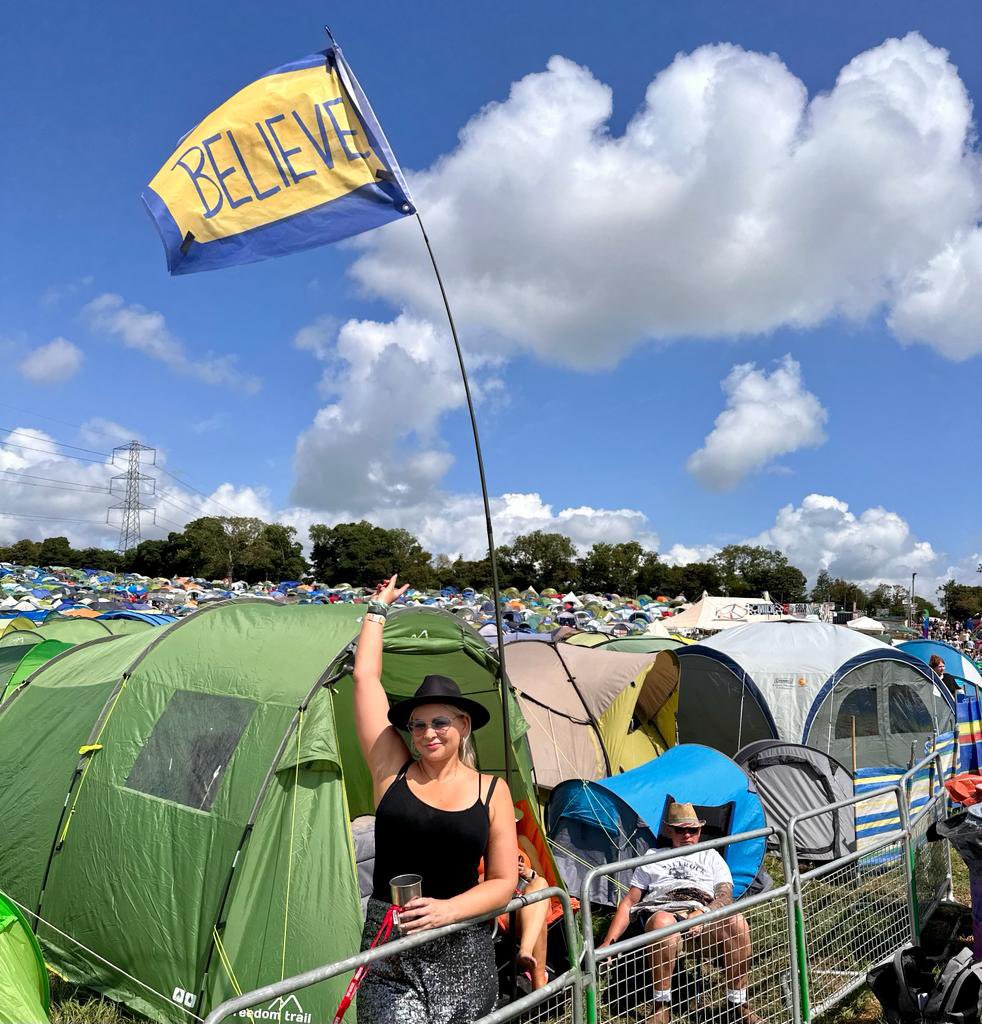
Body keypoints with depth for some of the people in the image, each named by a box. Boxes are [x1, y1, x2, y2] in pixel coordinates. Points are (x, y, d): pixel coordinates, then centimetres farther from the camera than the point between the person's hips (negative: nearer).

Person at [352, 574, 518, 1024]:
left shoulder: (492, 791, -1)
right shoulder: (392, 771, -3)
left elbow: (504, 882, 0)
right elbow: (365, 677, -4)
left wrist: (449, 908, -17)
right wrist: (378, 608, 4)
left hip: (463, 953, 1)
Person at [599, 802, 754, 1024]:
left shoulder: (710, 856, 27)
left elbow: (726, 896, 10)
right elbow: (629, 902, 22)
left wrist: (703, 912, -15)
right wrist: (608, 943, 8)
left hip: (705, 916, 1)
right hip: (664, 913, -1)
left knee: (737, 922, -32)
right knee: (663, 923, -39)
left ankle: (738, 1002, -13)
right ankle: (662, 1005, -22)